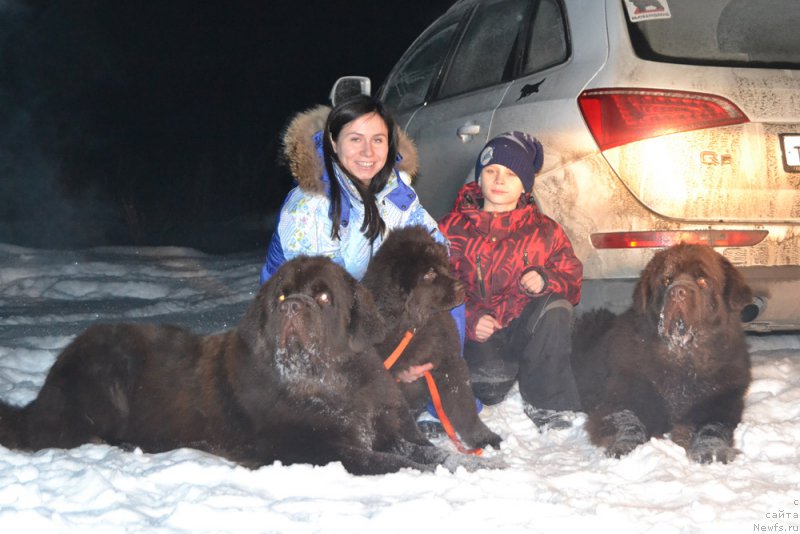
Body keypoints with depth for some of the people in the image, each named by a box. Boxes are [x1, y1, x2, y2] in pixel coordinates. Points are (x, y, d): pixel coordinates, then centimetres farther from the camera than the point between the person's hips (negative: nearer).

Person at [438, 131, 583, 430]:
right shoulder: (453, 229, 5)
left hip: (526, 332, 2)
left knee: (555, 309, -31)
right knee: (489, 382, -33)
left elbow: (571, 280, 7)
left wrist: (545, 280, -18)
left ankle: (546, 406, -18)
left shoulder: (545, 232, 9)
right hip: (477, 336, -2)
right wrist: (470, 319, -17)